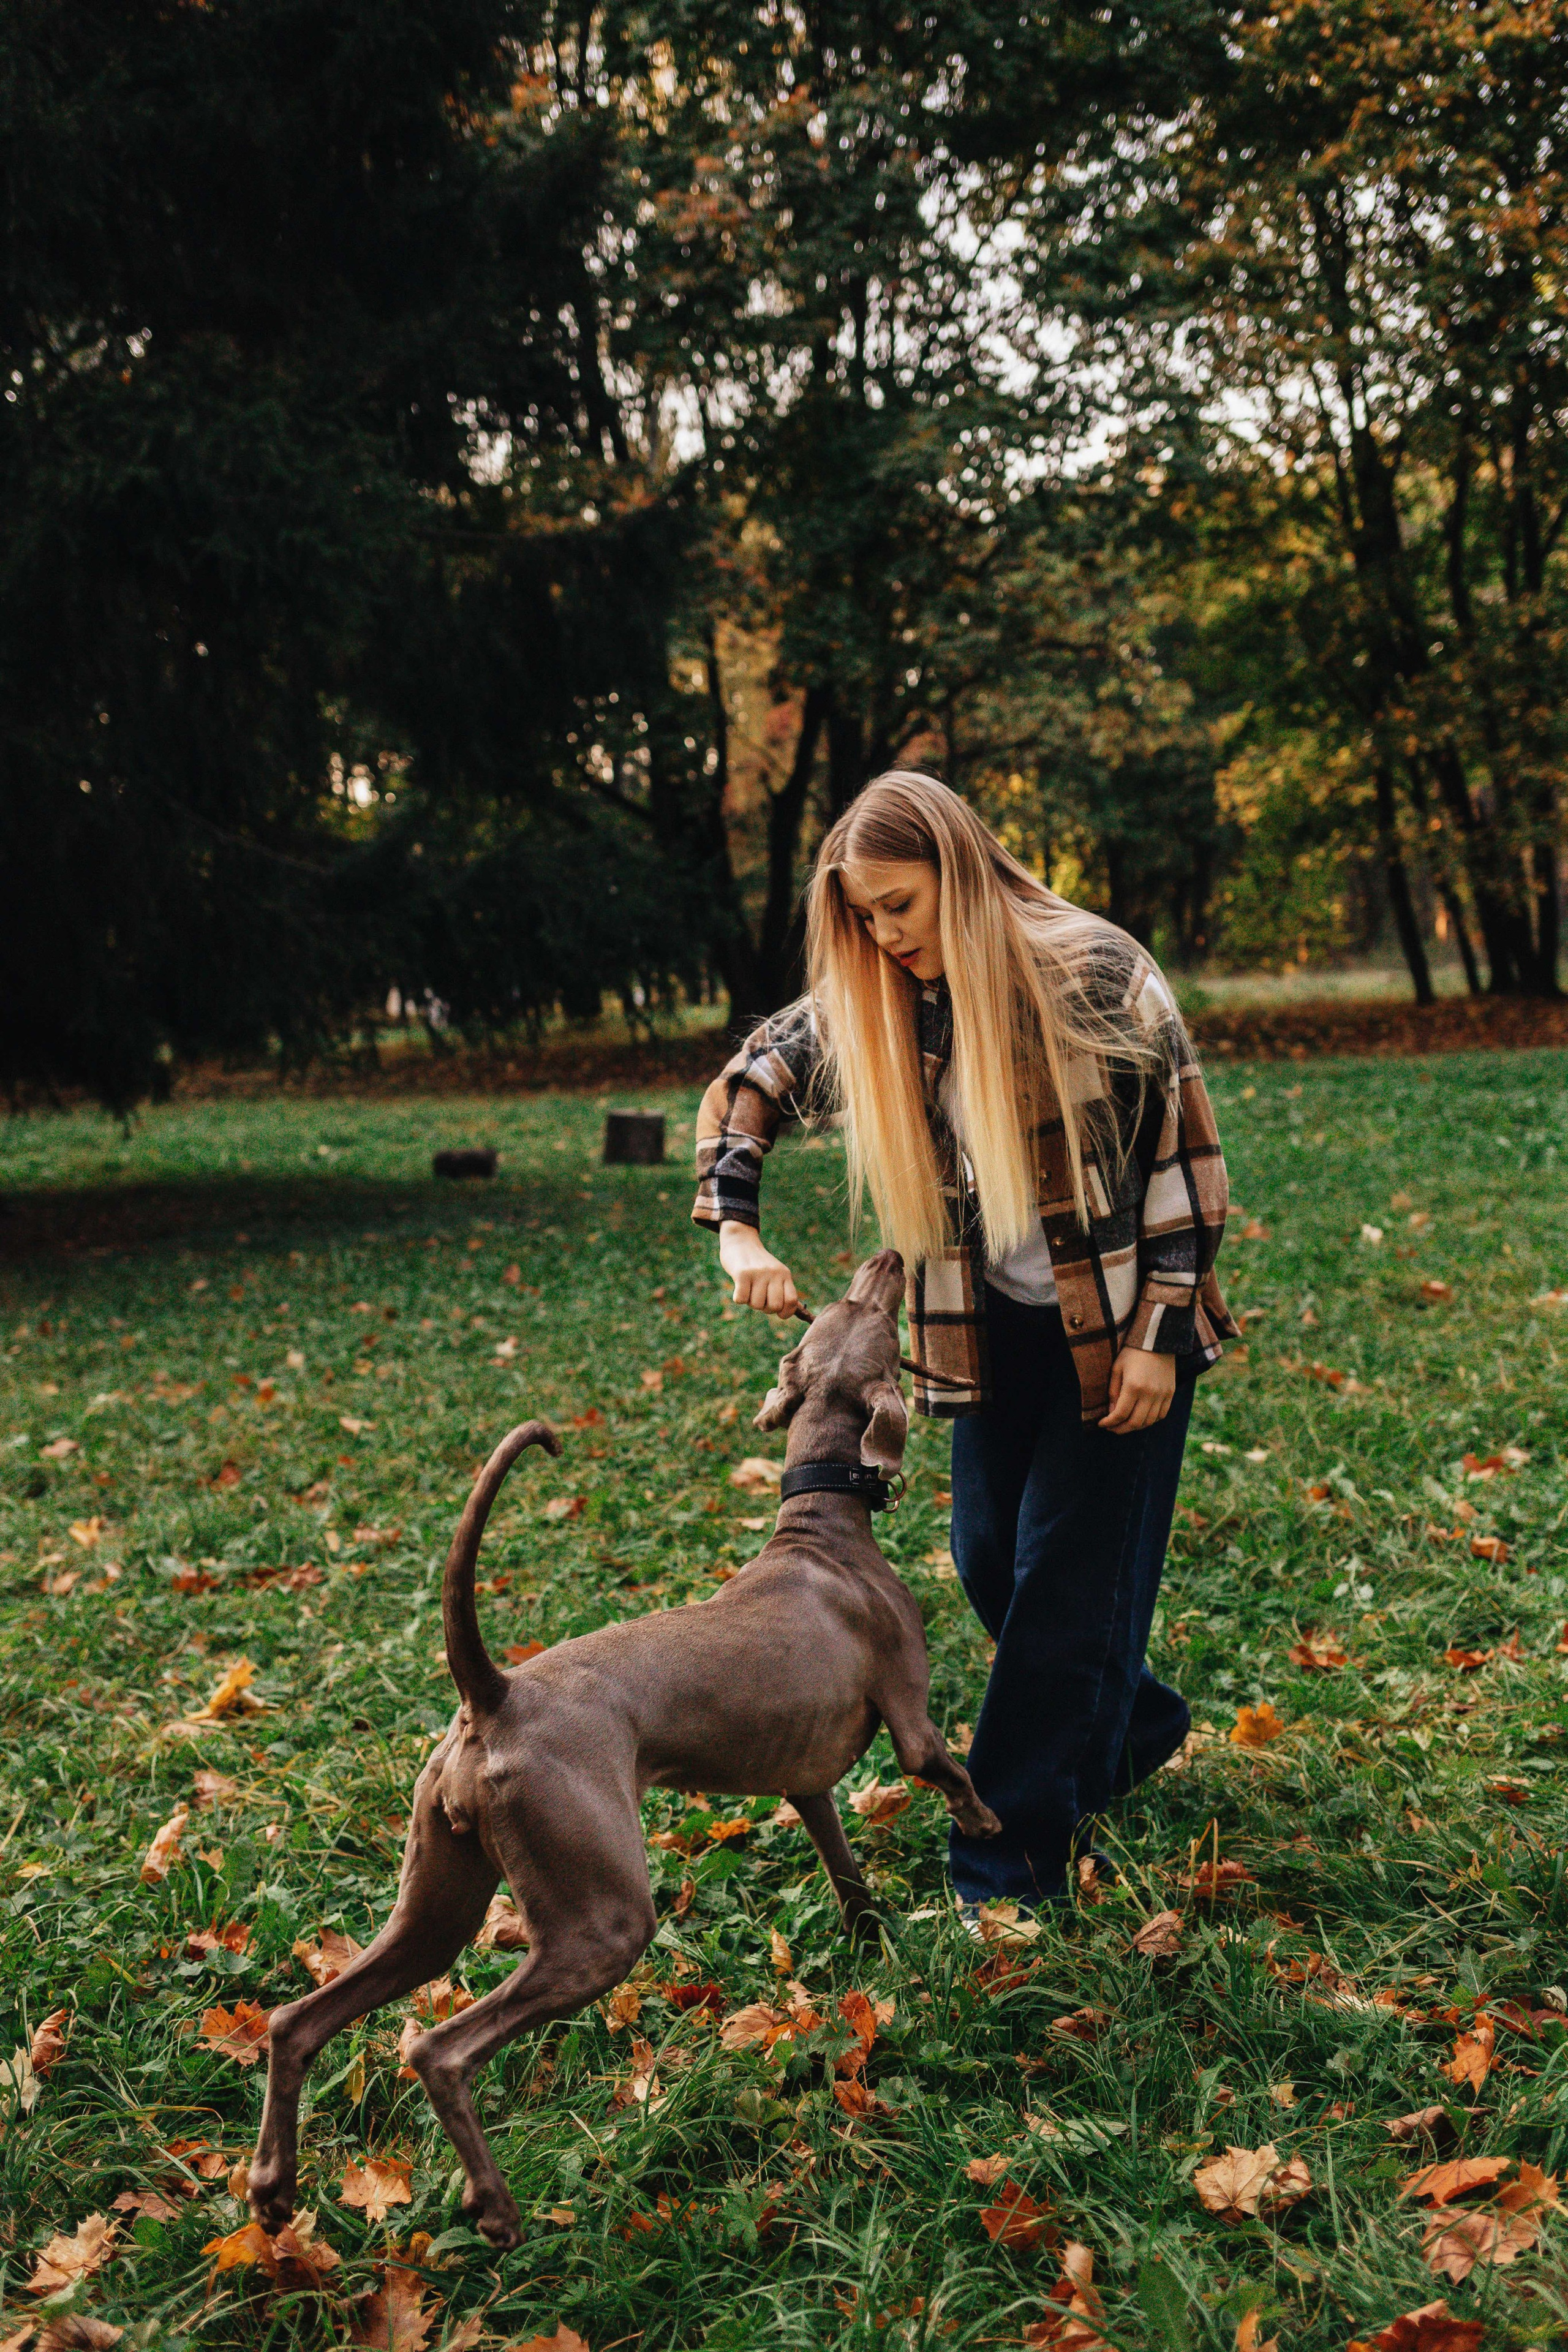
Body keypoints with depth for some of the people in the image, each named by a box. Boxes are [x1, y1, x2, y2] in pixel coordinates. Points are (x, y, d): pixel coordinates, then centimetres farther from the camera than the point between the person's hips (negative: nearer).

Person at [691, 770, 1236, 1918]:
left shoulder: (1095, 973, -19)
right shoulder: (875, 1002, -4)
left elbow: (1182, 1153, -14)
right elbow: (748, 1084, 3)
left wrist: (1161, 1336, -16)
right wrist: (737, 1232, -12)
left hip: (1120, 1321, -6)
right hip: (997, 1325, 6)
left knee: (1068, 1573, -4)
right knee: (990, 1561, 11)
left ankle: (1018, 1857, 5)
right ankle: (1135, 1726, 37)